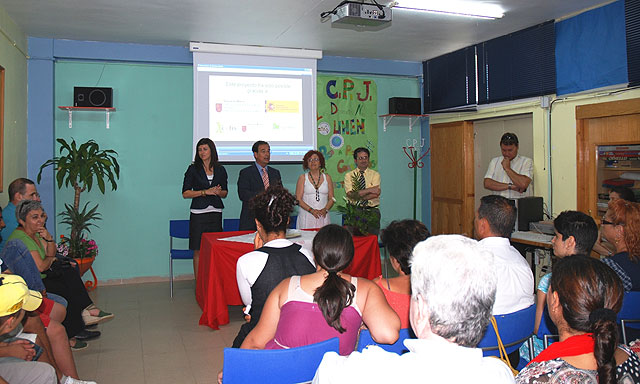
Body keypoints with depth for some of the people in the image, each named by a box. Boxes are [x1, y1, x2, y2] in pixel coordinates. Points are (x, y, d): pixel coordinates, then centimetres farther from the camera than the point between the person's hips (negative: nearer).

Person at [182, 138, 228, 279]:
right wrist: (205, 192, -13)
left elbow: (225, 193, 17)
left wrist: (219, 192, -6)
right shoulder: (193, 169, 3)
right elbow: (185, 193, -2)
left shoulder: (220, 170, 10)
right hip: (199, 213, -2)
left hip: (215, 213, 2)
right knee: (199, 250, -1)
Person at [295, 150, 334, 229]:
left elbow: (331, 198, 9)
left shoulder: (327, 177, 11)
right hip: (306, 216, -1)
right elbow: (298, 199, -1)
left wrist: (325, 209, -9)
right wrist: (311, 210, -13)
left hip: (323, 216, 2)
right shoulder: (303, 177, 5)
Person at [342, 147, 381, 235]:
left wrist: (358, 195, -11)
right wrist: (369, 190, -13)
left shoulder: (375, 174, 6)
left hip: (372, 211, 0)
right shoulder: (349, 175, 6)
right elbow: (350, 194, -9)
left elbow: (376, 194, -9)